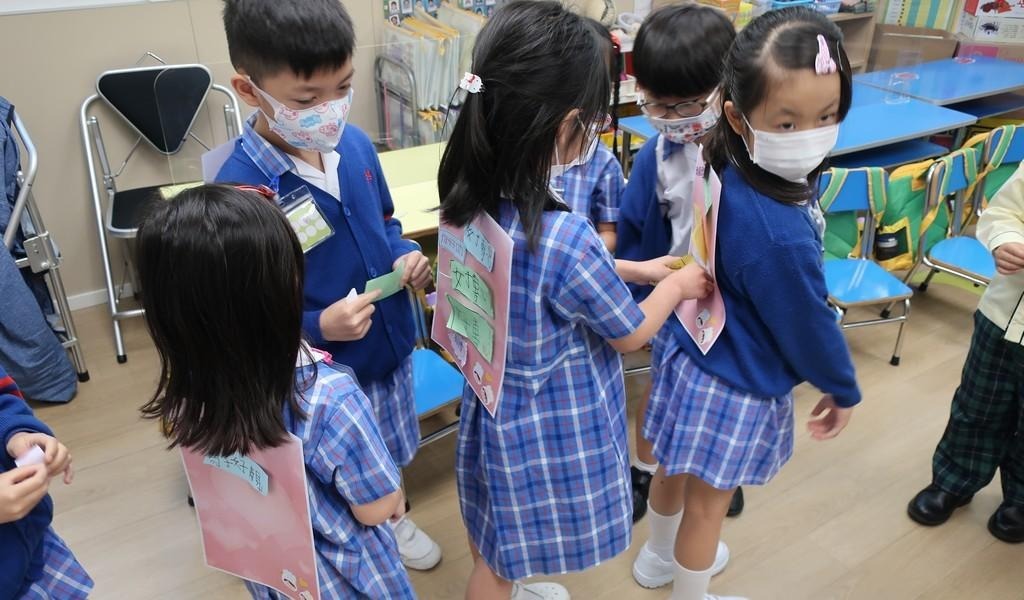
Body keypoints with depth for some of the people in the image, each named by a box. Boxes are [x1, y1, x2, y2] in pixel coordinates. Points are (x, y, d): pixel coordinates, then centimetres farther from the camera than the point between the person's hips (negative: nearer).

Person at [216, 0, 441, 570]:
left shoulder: (355, 144, -8)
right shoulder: (238, 190, -27)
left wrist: (407, 256, -9)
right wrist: (318, 328, -33)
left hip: (391, 346, 6)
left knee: (388, 460, 30)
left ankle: (391, 519, 60)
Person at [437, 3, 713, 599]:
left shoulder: (468, 201, -13)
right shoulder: (564, 236, -37)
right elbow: (631, 333, -17)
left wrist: (633, 269, 11)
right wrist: (678, 285, 2)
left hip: (494, 395, 8)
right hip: (549, 421, -7)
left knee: (494, 534, 32)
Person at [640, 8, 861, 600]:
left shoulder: (729, 166, -14)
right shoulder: (780, 236, -36)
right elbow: (809, 325, -16)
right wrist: (845, 391, -2)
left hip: (694, 352, 8)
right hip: (737, 388, -8)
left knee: (677, 471, 30)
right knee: (707, 505, 17)